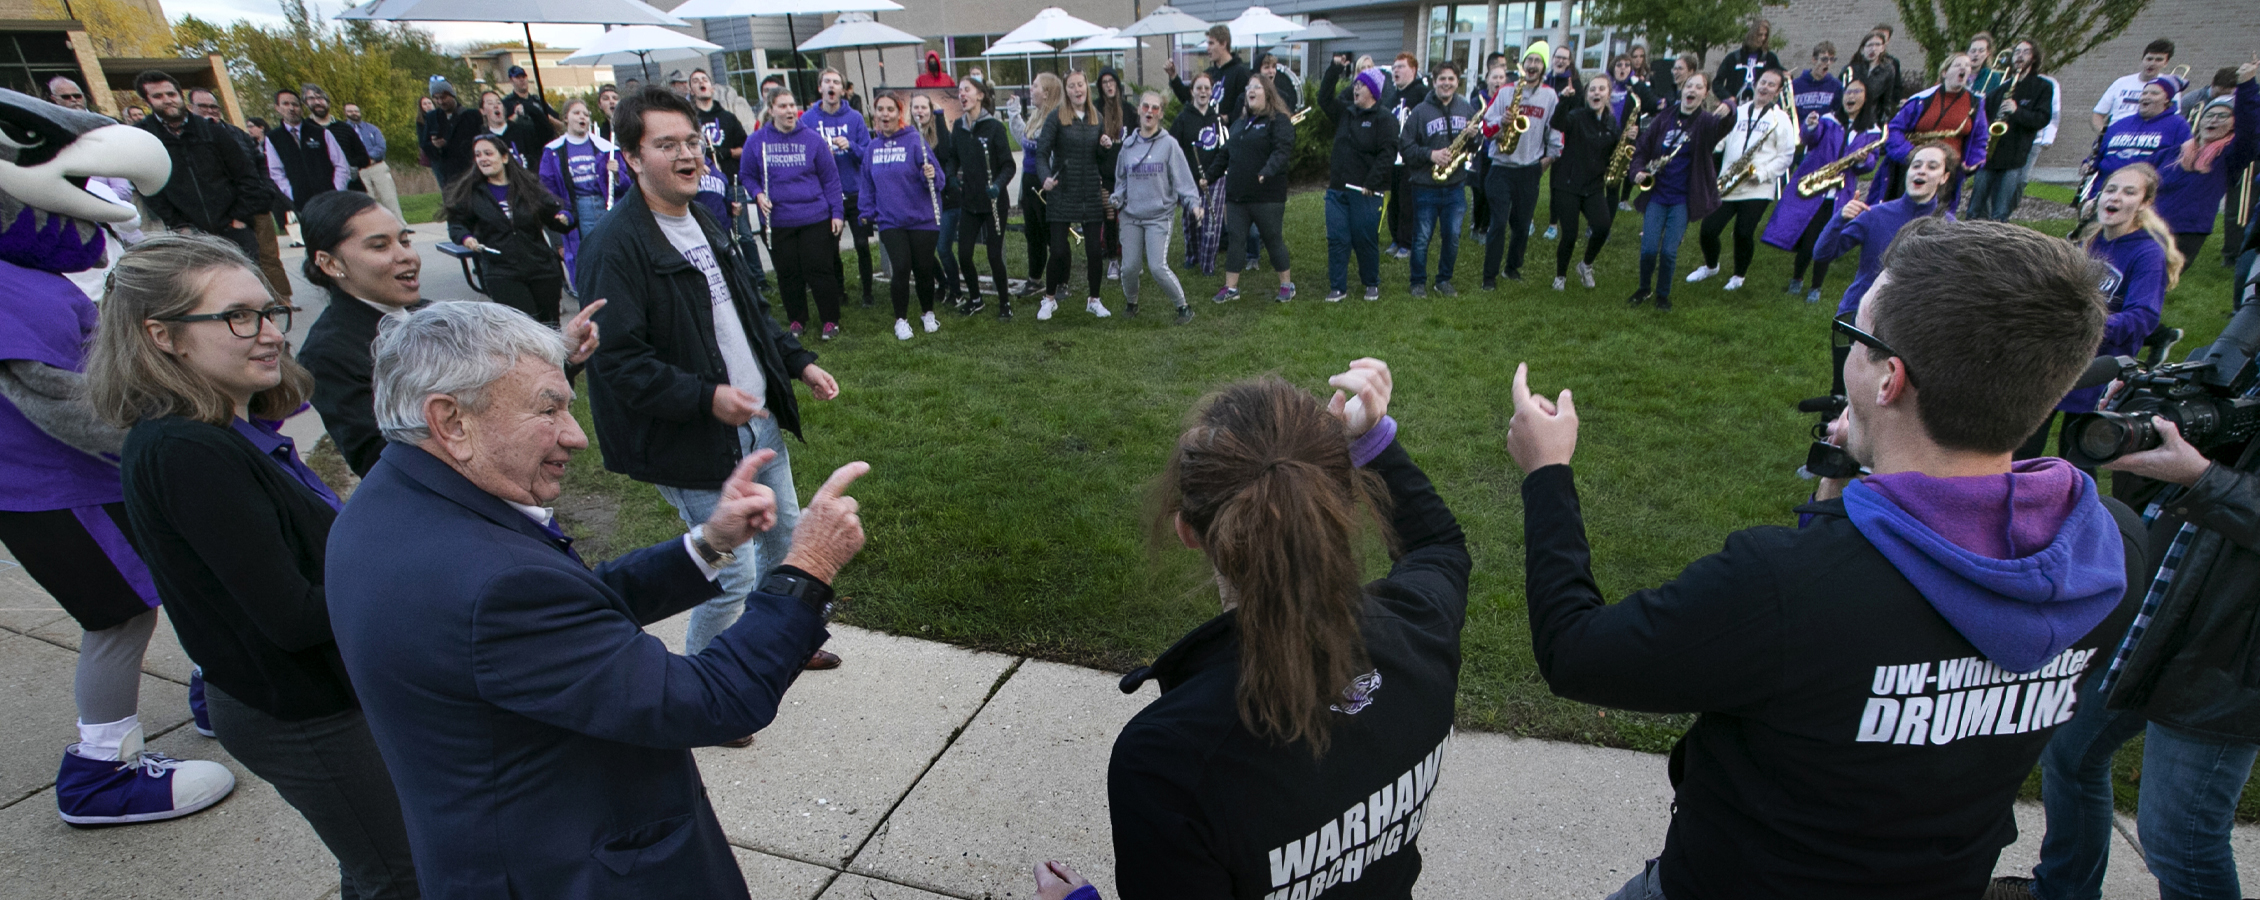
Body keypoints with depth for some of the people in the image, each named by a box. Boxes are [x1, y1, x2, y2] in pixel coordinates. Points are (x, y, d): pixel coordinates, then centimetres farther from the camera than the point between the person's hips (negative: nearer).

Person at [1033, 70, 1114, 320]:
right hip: (1063, 194, -4)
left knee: (1095, 250, 5)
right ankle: (1049, 299, 17)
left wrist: (1106, 147, -5)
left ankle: (1094, 300, 22)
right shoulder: (1056, 117, -5)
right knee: (1059, 251, -4)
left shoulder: (1096, 118, 10)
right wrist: (1045, 178, -29)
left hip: (1091, 194, 4)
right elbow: (1042, 153, -10)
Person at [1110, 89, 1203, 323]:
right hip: (1131, 216, 3)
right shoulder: (1128, 145, 8)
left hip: (1159, 217, -3)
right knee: (1130, 266, 2)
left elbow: (1182, 178, -4)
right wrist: (1116, 199, -2)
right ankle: (1131, 302, 31)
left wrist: (1192, 202, -17)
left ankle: (1183, 306, 7)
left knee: (1158, 267, -13)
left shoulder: (1169, 144, -2)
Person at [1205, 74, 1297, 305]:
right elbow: (1226, 154, 22)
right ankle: (1231, 288, 13)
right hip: (1236, 195, 7)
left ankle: (1287, 285, 16)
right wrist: (1209, 176, 18)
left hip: (1267, 196, -7)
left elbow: (1283, 150, -21)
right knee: (1234, 240, 6)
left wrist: (1267, 172, -36)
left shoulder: (1279, 120, -7)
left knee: (1273, 240, 2)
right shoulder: (1239, 122, 17)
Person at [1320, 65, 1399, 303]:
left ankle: (1372, 284, 22)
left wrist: (1370, 184, -20)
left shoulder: (1384, 119, -6)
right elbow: (1324, 98, 16)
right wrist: (1334, 71, 5)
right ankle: (1338, 287, 9)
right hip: (1337, 189, 5)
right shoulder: (1345, 112, 14)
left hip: (1366, 192, -5)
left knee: (1365, 239, 4)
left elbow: (1387, 155, -13)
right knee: (1337, 239, 2)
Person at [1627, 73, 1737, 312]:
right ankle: (1644, 290, 21)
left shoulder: (1705, 122, -4)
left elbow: (1722, 125, -27)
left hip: (1683, 198, -2)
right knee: (1648, 248, -3)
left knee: (1669, 251, -3)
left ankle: (1663, 295, 18)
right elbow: (1642, 148, 10)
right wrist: (1638, 171, -8)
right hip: (1656, 194, 2)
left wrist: (1728, 110, -49)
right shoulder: (1664, 118, 4)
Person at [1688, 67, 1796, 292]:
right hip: (1728, 186, 3)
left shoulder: (1780, 119, 3)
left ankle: (1739, 276, 18)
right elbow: (1720, 141, 12)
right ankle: (1710, 266, 27)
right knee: (1708, 228, -1)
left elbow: (1786, 156, -1)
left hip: (1758, 189, -3)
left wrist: (1762, 174, -14)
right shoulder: (1738, 113, 14)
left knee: (1744, 233, -5)